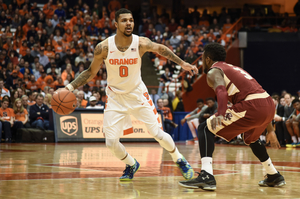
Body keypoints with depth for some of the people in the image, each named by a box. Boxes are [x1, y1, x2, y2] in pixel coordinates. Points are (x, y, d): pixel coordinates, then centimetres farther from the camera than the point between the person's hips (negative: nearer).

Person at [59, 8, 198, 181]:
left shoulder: (141, 43, -17)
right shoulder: (104, 48, -17)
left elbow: (160, 49, 4)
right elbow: (91, 73, -2)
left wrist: (182, 63, 3)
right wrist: (69, 88, -12)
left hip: (138, 94, 0)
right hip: (115, 96, 0)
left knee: (158, 133, -2)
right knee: (111, 142, -7)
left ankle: (180, 160, 25)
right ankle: (131, 165, 23)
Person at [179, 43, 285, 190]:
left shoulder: (214, 71, 8)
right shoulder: (235, 69, 34)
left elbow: (221, 91, -17)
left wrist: (220, 114, -34)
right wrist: (270, 130, 40)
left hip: (252, 106, -8)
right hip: (269, 104, 8)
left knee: (205, 129, -1)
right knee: (250, 137, 38)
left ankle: (206, 176, -17)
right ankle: (274, 176, 42)